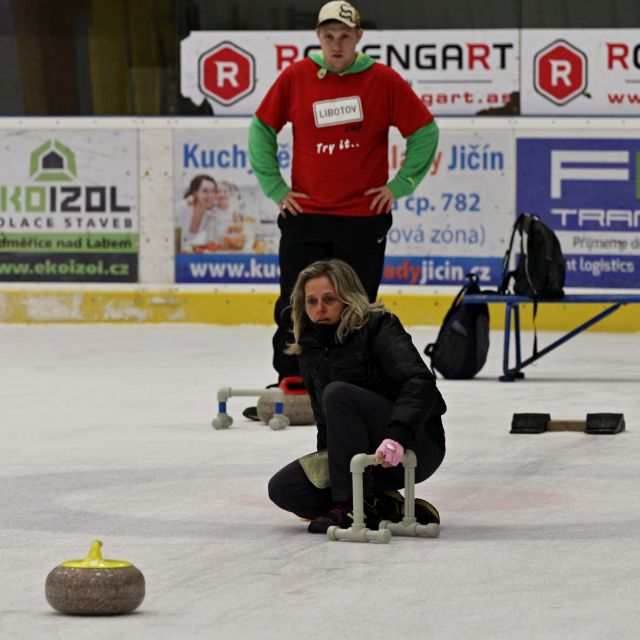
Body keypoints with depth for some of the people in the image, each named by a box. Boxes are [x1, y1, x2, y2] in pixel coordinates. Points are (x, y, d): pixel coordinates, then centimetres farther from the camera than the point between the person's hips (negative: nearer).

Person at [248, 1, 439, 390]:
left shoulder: (383, 81, -4)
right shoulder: (295, 78, 0)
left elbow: (425, 131, 3)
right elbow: (261, 129, 11)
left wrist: (400, 185, -1)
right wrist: (275, 187, 5)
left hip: (364, 218, -1)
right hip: (304, 216, 1)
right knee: (295, 309, -1)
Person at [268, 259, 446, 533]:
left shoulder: (378, 326, -10)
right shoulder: (310, 350, 10)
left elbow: (420, 382, -25)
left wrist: (397, 437, -39)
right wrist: (320, 464, 8)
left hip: (413, 447, -7)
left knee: (338, 393, -29)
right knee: (282, 488, -12)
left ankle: (353, 506, -26)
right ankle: (386, 509, -9)